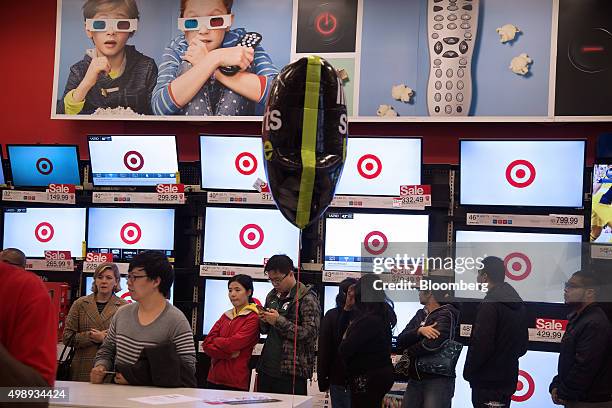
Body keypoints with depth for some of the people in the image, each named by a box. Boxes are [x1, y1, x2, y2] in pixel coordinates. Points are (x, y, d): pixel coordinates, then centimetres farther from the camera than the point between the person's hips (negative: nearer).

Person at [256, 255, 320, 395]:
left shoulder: (307, 299, -7)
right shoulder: (272, 296, 16)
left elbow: (309, 334, -15)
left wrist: (279, 321, -16)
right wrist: (263, 320, 2)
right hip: (266, 369, 7)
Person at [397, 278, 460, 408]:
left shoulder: (445, 315, -7)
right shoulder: (420, 314, 15)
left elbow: (433, 343, -23)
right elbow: (401, 341, 4)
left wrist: (409, 353, -6)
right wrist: (419, 331, -15)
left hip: (438, 379, -7)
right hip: (415, 379, 7)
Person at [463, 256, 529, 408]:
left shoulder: (490, 304, -16)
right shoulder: (519, 305, 13)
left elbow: (480, 344, -20)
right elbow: (523, 345, 18)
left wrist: (468, 372, -10)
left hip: (487, 381, -9)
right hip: (508, 379, 9)